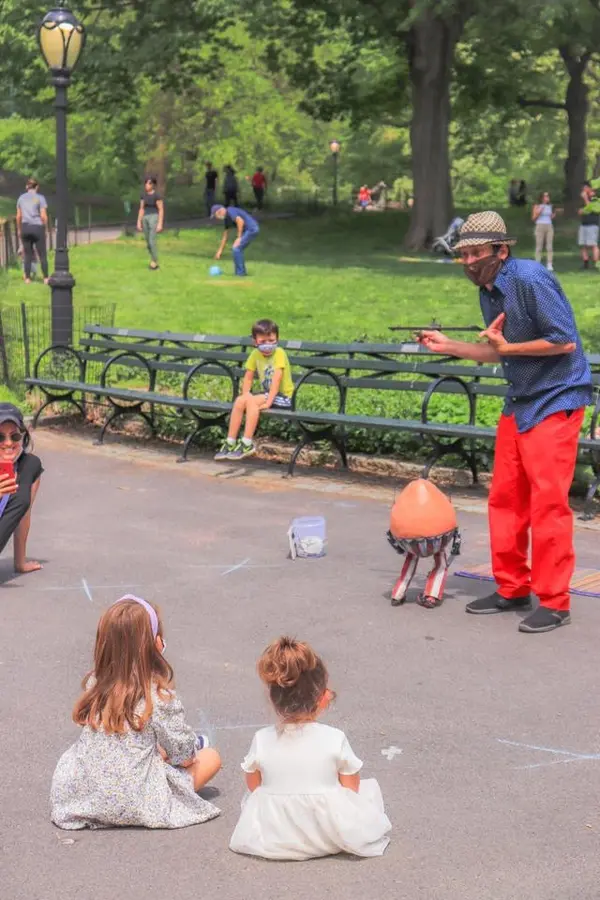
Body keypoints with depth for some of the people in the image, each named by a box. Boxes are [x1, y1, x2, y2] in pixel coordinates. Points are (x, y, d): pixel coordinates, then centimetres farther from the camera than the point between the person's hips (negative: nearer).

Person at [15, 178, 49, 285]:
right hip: (37, 227, -3)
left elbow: (18, 216, 8)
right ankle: (46, 278, 2)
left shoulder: (21, 198, 8)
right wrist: (45, 228, 3)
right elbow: (43, 216, -9)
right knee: (42, 255, 4)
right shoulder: (40, 198, -4)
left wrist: (19, 230, 18)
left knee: (27, 255, 10)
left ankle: (27, 278, 9)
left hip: (25, 228, 3)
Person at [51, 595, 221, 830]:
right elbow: (183, 755, -5)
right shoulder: (159, 696, -16)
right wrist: (190, 749, 18)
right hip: (135, 805, -6)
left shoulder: (94, 684, -2)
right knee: (211, 757, 10)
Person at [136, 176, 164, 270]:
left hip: (154, 218, -7)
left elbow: (161, 210, -11)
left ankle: (155, 262, -3)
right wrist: (139, 222, 7)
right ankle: (154, 261, 22)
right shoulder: (144, 195, 10)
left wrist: (160, 224, -17)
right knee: (148, 243, 8)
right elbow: (141, 209, 12)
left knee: (152, 241, -14)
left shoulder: (157, 195, -9)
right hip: (145, 219, 7)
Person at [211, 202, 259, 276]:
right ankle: (241, 272, 19)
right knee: (237, 250, 15)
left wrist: (239, 237, -18)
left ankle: (240, 273, -4)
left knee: (236, 249, -10)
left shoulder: (230, 211, -11)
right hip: (250, 230, 10)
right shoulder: (226, 219, 18)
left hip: (251, 229, -10)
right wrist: (220, 251, 26)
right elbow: (225, 236, 24)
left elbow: (240, 221, -24)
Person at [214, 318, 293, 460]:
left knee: (252, 401, -27)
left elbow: (276, 379, -25)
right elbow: (248, 377, 6)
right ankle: (230, 443, -9)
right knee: (240, 401, -14)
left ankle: (247, 444, -22)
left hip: (283, 397, -6)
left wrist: (268, 402, -31)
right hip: (266, 394, 6)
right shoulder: (255, 354, 2)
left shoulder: (279, 353, -16)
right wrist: (245, 394, -11)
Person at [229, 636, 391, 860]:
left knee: (251, 797, 33)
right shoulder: (335, 739, -14)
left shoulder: (261, 741, -9)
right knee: (370, 786, 22)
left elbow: (253, 786, 4)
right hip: (330, 837, -1)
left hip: (271, 840, 1)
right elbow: (351, 790, -4)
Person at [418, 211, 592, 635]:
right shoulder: (489, 292, 9)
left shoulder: (531, 279, -18)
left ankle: (554, 602, 0)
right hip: (520, 401, 9)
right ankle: (512, 589, 22)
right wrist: (449, 346, 13)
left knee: (548, 503, -8)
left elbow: (566, 341, -21)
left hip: (555, 400, -9)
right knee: (505, 499, 10)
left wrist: (508, 346, -16)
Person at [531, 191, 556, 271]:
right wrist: (538, 212, -16)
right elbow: (533, 218, -1)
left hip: (549, 227, 4)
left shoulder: (550, 206, 13)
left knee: (549, 246, -3)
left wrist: (553, 215, 1)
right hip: (540, 227, -4)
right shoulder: (537, 206, 0)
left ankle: (549, 265, -2)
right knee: (539, 247, -5)